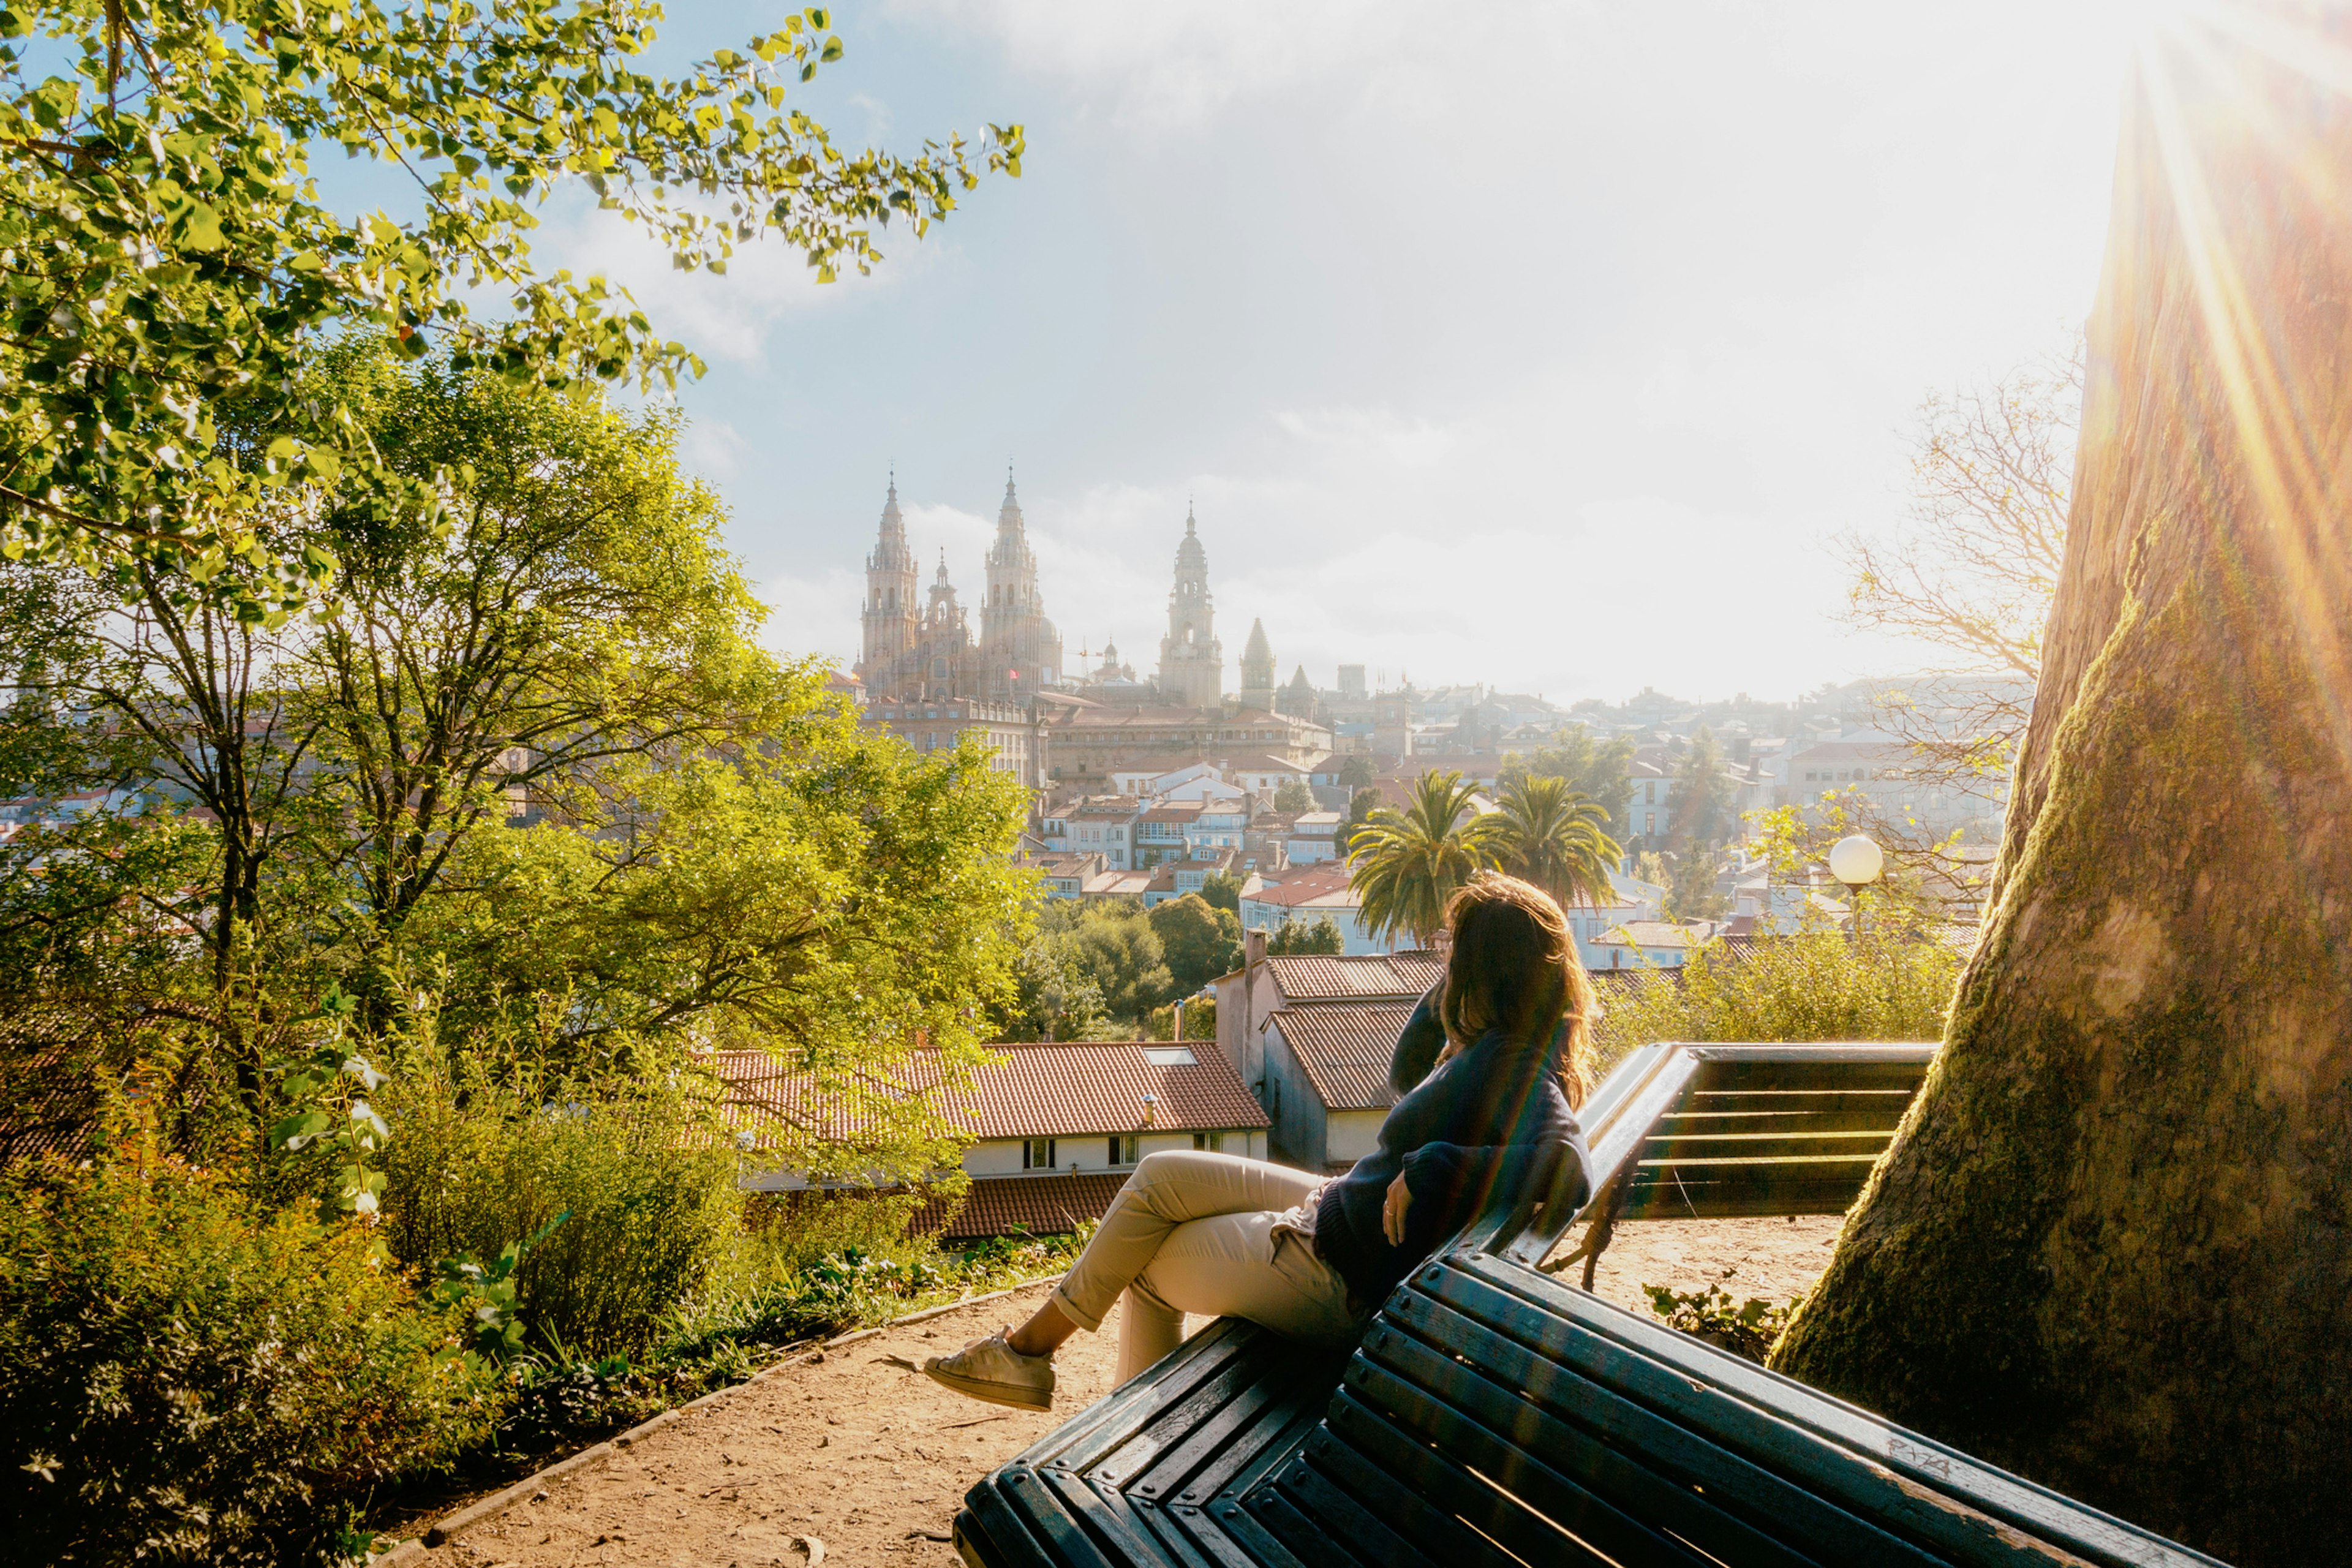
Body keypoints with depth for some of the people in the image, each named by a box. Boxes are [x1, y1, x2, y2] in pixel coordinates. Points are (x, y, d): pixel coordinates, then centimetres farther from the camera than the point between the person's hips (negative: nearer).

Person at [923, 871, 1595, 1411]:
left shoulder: (1509, 1066, -26)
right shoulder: (1494, 1046, 3)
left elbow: (1569, 1168, -41)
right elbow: (1405, 1077, 18)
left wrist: (1431, 1168, -37)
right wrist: (1457, 976, 6)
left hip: (1338, 1275, -10)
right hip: (1337, 1211, 10)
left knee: (1147, 1262, 9)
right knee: (1159, 1176, 14)